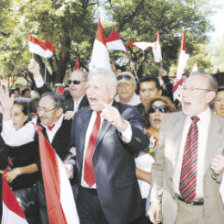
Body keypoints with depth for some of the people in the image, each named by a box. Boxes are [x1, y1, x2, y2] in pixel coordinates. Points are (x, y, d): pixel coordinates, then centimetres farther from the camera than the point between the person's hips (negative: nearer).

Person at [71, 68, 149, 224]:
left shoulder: (127, 113, -8)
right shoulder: (80, 116, 9)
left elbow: (143, 142, -26)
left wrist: (122, 125, -44)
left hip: (117, 198, -4)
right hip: (84, 197, 5)